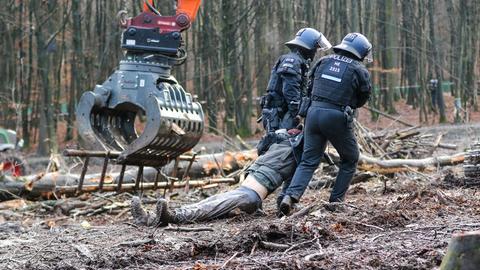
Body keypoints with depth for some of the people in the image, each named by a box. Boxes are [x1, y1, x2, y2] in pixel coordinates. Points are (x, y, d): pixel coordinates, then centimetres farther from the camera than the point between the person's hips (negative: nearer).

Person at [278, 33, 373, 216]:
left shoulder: (324, 61, 12)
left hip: (314, 111, 4)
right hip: (337, 117, -4)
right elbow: (362, 99, 11)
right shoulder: (359, 71, 0)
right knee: (350, 159, 18)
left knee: (308, 161, 8)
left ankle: (291, 195, -12)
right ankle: (336, 200, 15)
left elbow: (311, 88, 15)